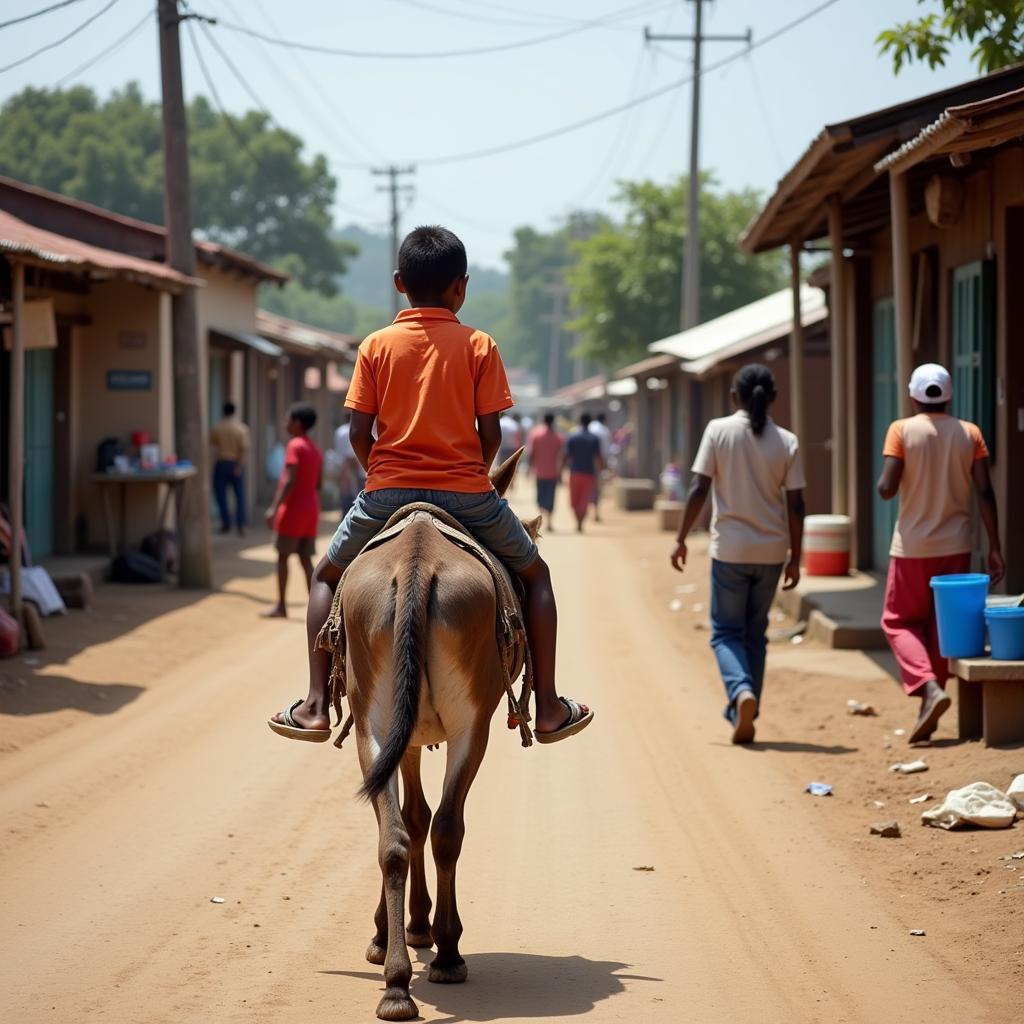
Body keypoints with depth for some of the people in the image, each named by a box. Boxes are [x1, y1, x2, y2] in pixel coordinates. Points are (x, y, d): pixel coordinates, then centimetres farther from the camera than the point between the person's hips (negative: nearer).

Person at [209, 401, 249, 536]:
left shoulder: (217, 427, -4)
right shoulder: (241, 428, -5)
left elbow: (211, 443, 7)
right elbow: (244, 448, -14)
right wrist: (240, 465, -14)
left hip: (221, 463, -1)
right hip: (236, 464, 1)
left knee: (221, 494, 8)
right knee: (240, 495, 6)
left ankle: (226, 524, 6)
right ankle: (241, 525, -3)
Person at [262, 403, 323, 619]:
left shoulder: (295, 446, -12)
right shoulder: (315, 450, 14)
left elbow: (290, 481, -20)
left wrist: (274, 507, -22)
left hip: (293, 509, -8)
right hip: (311, 509, 8)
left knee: (283, 556, 0)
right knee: (306, 559, 6)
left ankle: (281, 606, 1)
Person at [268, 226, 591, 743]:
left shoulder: (375, 346, 2)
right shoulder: (479, 346, -1)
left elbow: (359, 432, -2)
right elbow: (490, 433, -4)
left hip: (388, 490, 1)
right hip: (467, 493, -1)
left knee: (327, 576, 24)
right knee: (534, 573, 22)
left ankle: (316, 706, 12)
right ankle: (548, 707, 18)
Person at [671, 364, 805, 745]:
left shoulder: (719, 430, -6)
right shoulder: (787, 442, 0)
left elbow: (698, 489, -9)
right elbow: (795, 505, -1)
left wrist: (681, 539, 0)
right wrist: (795, 558, 7)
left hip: (730, 549, -2)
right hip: (771, 551, 3)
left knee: (726, 632, 7)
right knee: (755, 633, 16)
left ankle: (741, 691, -20)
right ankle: (743, 714, 17)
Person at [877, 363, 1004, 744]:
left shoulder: (902, 431, -7)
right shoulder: (969, 433, 1)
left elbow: (886, 489, -14)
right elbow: (985, 493, -3)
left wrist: (883, 484, 10)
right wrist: (994, 548, 1)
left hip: (912, 547, -2)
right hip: (955, 547, 3)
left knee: (899, 621, 10)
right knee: (943, 626, 11)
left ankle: (929, 688, -14)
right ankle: (928, 712, 11)